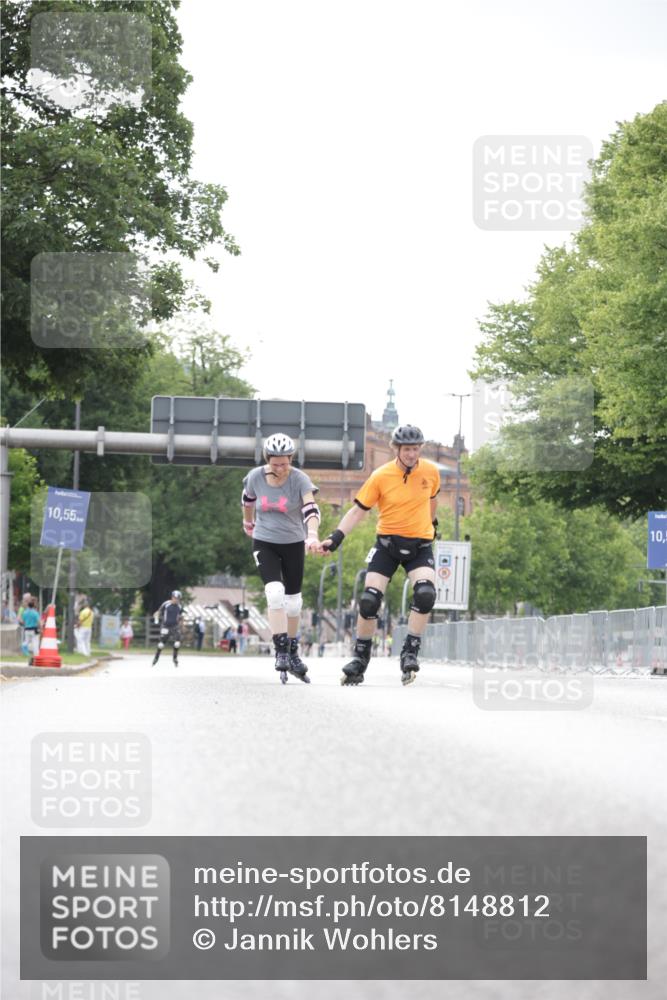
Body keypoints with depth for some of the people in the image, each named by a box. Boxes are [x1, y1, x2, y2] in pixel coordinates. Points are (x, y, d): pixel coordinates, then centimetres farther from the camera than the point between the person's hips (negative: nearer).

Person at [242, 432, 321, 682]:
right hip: (264, 543, 0)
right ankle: (281, 651, -18)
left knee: (293, 600, 10)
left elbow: (311, 509, -32)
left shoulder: (300, 480, -18)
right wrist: (248, 523, 27)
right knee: (275, 592, -22)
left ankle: (292, 654, 28)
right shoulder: (255, 477, -11)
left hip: (293, 543, 0)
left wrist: (312, 535, -50)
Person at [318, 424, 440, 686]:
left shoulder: (431, 471, -4)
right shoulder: (380, 476, -10)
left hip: (420, 546, 1)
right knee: (369, 600, -9)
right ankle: (359, 658, 9)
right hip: (387, 544, -1)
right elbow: (359, 510, -5)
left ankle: (410, 653, -14)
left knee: (425, 594, -25)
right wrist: (336, 537, -15)